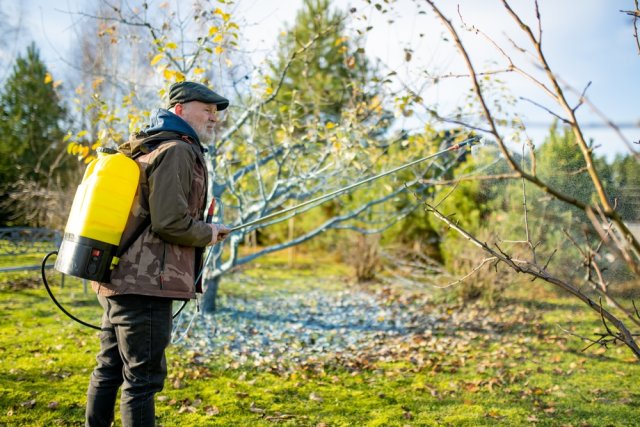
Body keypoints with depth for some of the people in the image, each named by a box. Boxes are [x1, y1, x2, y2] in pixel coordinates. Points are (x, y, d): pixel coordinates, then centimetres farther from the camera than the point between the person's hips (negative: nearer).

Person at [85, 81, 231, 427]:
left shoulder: (145, 148, 18)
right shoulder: (176, 151, -12)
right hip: (145, 286, -10)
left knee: (109, 370, 17)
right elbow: (169, 221, -21)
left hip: (118, 280, 10)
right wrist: (209, 233, -5)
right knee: (143, 377, -3)